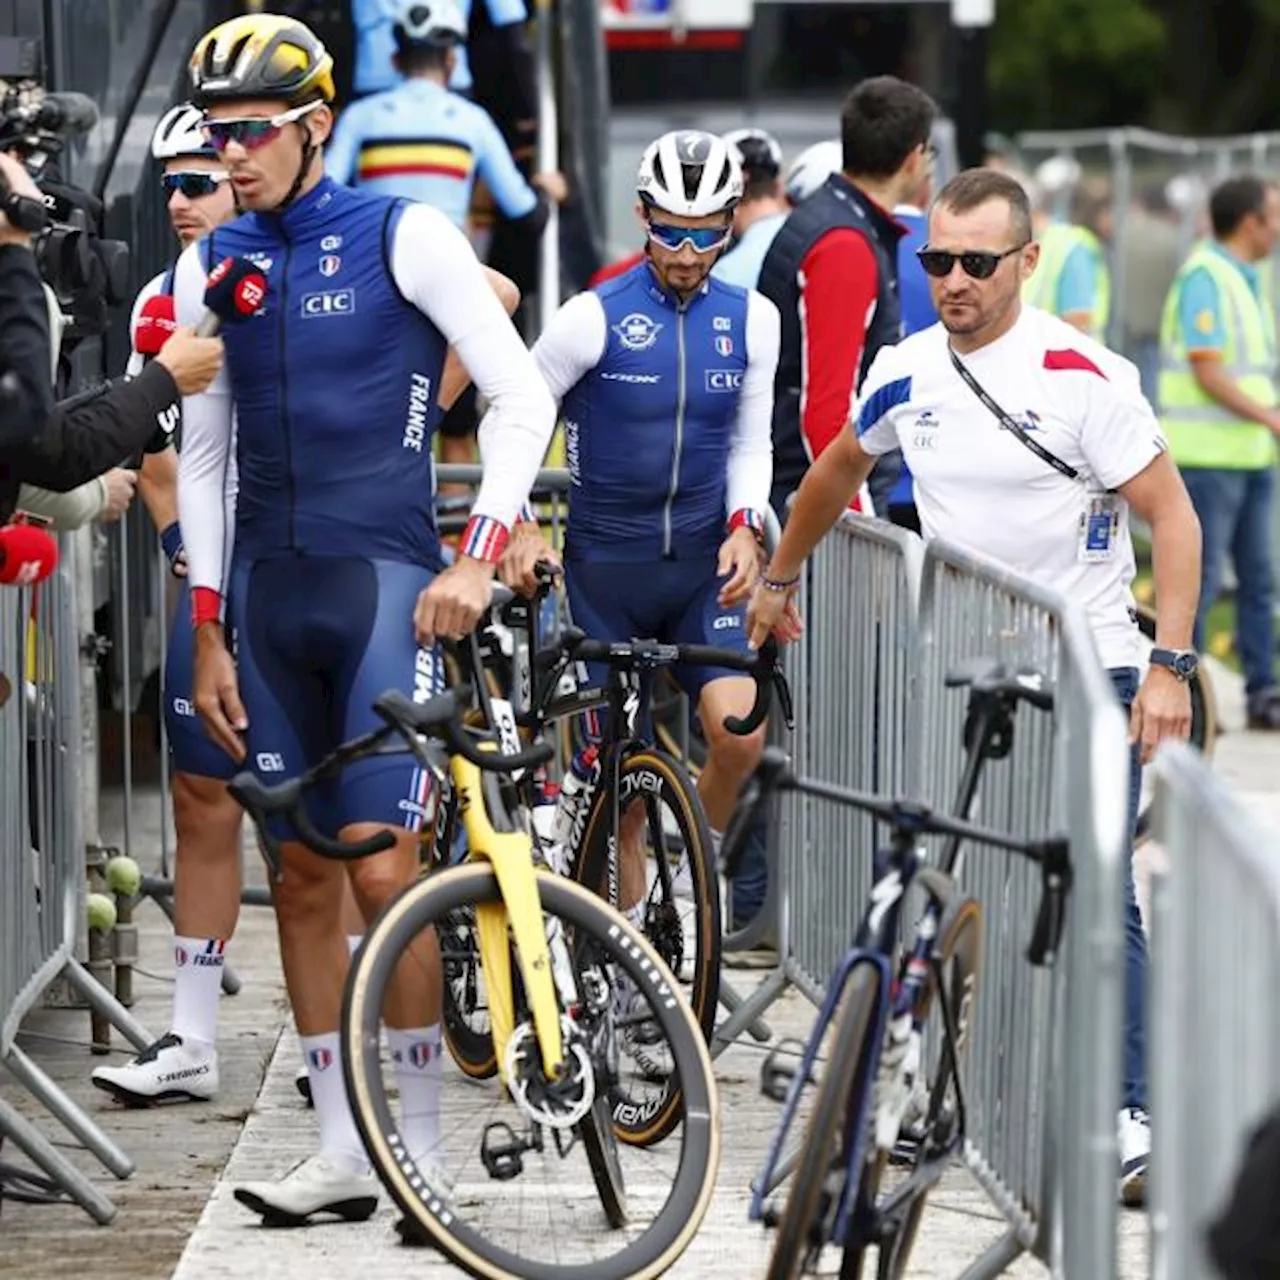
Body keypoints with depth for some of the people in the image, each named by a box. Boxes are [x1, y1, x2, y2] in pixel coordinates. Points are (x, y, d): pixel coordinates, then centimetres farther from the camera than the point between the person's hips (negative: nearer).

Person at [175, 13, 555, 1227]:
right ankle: (341, 1149, 12)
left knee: (384, 866, -13)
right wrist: (208, 633, 9)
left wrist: (478, 558, -14)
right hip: (269, 589, 5)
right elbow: (201, 452, 14)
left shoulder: (402, 235, -5)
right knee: (301, 875, 6)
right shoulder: (212, 262, 9)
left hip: (384, 577, -5)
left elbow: (520, 394, -5)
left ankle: (422, 1152, -4)